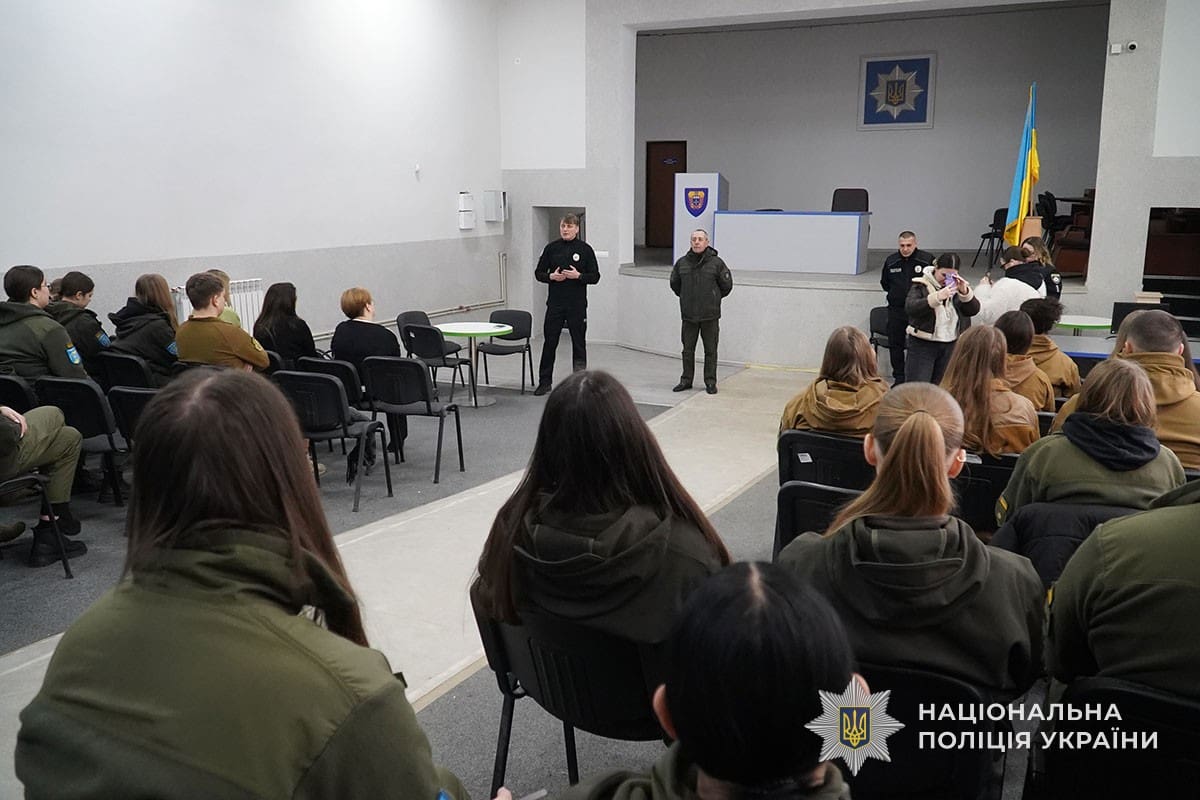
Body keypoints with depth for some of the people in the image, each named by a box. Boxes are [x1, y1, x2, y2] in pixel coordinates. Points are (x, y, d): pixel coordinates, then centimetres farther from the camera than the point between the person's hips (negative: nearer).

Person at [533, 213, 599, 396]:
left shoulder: (585, 249, -1)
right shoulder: (552, 248, 5)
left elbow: (595, 277, -1)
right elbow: (538, 273, 9)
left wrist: (578, 276, -17)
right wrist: (551, 276, -10)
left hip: (577, 305, -1)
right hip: (555, 303, 2)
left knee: (579, 343, 5)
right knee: (549, 342, 3)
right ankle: (544, 381, 13)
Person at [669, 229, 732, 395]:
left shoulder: (716, 263, -6)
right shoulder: (682, 263, 2)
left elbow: (727, 285, 5)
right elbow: (674, 283, 19)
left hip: (710, 316, -2)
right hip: (688, 315, 3)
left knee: (710, 351, 4)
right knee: (688, 350, 9)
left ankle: (710, 382, 12)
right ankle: (686, 380, 20)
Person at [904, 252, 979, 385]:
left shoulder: (959, 285, 8)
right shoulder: (921, 284, -4)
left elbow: (974, 310, -4)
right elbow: (910, 308, -22)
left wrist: (964, 292, -22)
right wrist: (937, 297, -35)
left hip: (951, 345, 4)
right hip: (922, 344, -4)